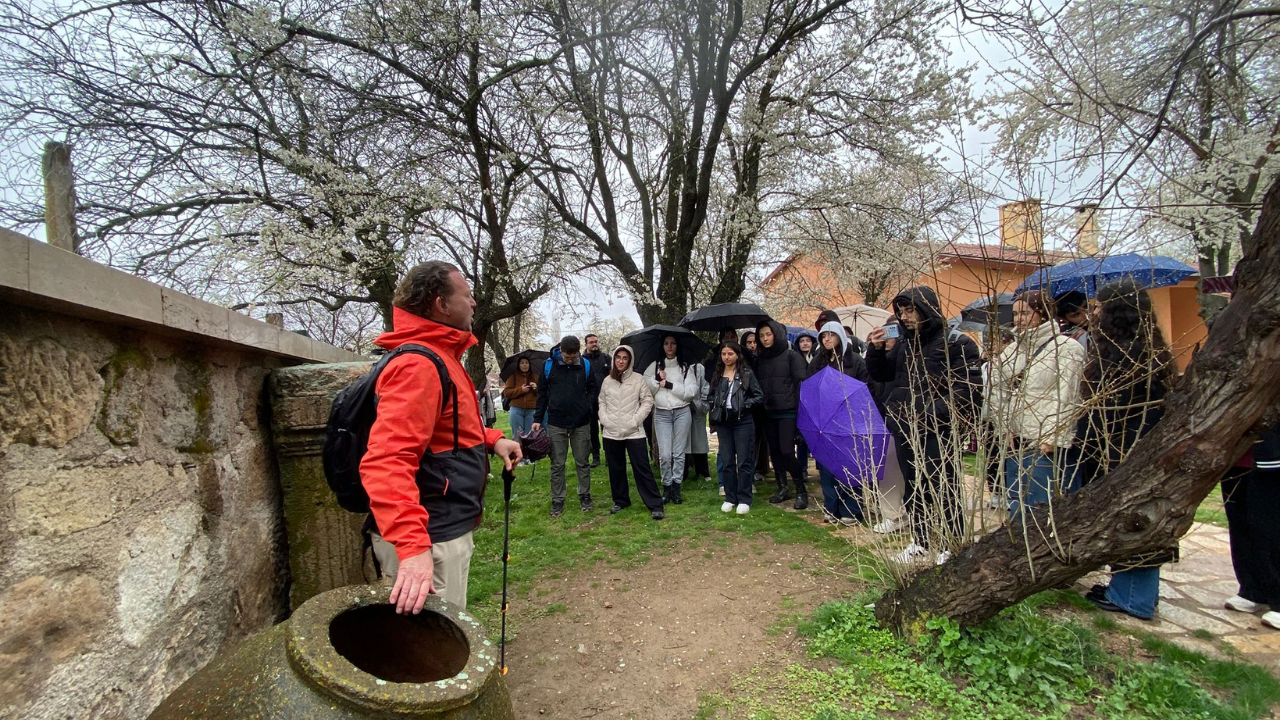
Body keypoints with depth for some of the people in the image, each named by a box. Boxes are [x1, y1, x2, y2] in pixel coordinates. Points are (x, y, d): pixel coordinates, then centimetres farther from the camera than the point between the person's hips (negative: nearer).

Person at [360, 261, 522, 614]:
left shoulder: (439, 356, 12)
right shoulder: (418, 366, -22)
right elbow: (385, 463, -33)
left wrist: (491, 439, 11)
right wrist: (412, 546, -41)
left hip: (447, 530, 10)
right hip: (429, 542, -10)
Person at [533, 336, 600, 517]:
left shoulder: (586, 365, -3)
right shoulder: (549, 365, -4)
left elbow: (593, 388, 9)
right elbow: (542, 393, 3)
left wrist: (587, 404, -7)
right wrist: (538, 418, 2)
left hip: (581, 423, 0)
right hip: (556, 423, 0)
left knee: (582, 462, 11)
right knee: (557, 464, 6)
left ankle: (585, 495, 25)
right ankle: (557, 500, 17)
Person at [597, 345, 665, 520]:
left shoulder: (638, 379, -3)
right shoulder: (607, 380, 8)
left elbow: (647, 401, -2)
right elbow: (602, 402, 14)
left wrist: (636, 419, -11)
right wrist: (604, 419, -1)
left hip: (634, 432, -4)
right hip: (611, 432, 4)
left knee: (642, 468, -4)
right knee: (616, 468, 13)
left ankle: (655, 505, 2)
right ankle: (620, 501, 28)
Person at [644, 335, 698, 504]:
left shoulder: (685, 367, 6)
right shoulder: (654, 366, 9)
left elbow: (692, 391, -5)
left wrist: (670, 385, -10)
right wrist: (657, 379, -12)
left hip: (682, 412, 0)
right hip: (661, 414, 0)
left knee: (679, 453, 2)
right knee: (664, 454, -3)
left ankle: (676, 487, 13)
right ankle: (666, 487, 12)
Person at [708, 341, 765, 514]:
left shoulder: (747, 374, -2)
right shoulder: (717, 375, 9)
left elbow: (759, 396, -3)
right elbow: (710, 396, 19)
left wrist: (743, 405, -13)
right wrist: (716, 406, 0)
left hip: (743, 422, -4)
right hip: (723, 422, 4)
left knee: (744, 461, 0)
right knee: (727, 461, 8)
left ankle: (744, 500, 9)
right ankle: (730, 498, 18)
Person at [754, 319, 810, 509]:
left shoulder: (791, 356, -2)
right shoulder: (760, 359, 12)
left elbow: (801, 383, -7)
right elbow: (756, 385, 14)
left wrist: (799, 408, -15)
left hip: (787, 412, -5)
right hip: (768, 413, 5)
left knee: (787, 451, -11)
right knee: (774, 451, 10)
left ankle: (801, 491, 3)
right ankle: (782, 488, 23)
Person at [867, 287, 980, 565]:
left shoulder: (955, 342, -10)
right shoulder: (906, 342, 11)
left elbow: (968, 387, -18)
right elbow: (881, 374, 18)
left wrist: (933, 412, -24)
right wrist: (876, 350, 0)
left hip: (938, 431, -7)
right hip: (907, 431, 7)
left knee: (944, 490, 2)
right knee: (914, 489, 16)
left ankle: (950, 548, 16)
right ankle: (920, 541, 30)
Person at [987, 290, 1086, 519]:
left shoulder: (1067, 348, -5)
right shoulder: (1012, 350, 14)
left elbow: (1065, 399, -12)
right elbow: (995, 391, 12)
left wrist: (1050, 439, -16)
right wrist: (1004, 428, 2)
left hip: (1048, 446, -6)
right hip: (1015, 444, 6)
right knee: (1017, 507, 12)